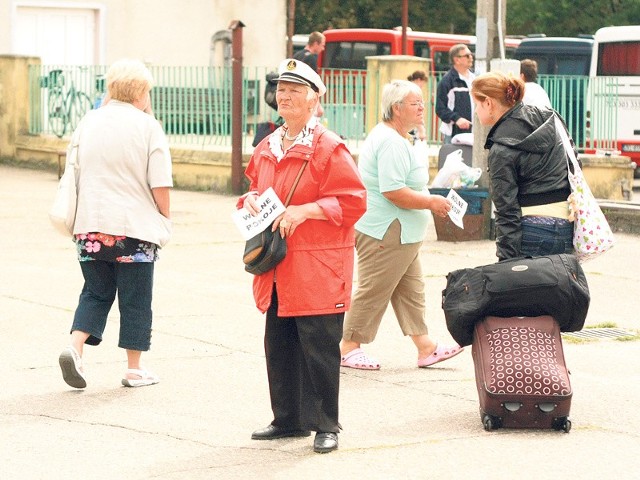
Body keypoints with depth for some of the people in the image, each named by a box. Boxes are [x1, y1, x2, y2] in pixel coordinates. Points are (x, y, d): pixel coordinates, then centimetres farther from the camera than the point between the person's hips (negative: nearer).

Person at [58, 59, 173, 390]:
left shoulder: (87, 122, 5)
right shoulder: (147, 126, -9)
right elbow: (160, 185, -9)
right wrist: (164, 216, 4)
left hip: (90, 225, 4)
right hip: (135, 226, -4)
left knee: (96, 292, 15)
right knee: (135, 298, 8)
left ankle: (75, 347, -5)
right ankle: (134, 369, 14)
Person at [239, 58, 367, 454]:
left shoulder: (329, 148, -10)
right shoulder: (266, 149, 12)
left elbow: (352, 202, -13)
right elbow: (256, 185, 27)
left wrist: (305, 210, -19)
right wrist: (251, 199, 4)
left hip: (318, 269, -7)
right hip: (277, 269, 7)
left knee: (320, 348, -3)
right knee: (279, 346, 12)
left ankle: (326, 425, 5)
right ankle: (288, 419, 24)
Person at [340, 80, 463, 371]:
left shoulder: (388, 136, 15)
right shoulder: (391, 142, -21)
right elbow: (393, 191, -27)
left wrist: (428, 201, 18)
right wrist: (431, 202, -18)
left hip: (402, 235, 11)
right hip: (386, 234, -11)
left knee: (411, 290, 10)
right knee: (373, 292, -3)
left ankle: (426, 348, 12)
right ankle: (348, 349, 6)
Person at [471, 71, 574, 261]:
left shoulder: (501, 150, -12)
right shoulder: (548, 117, 6)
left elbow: (507, 210, -14)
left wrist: (506, 258, -12)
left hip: (534, 233, -7)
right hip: (567, 228, 7)